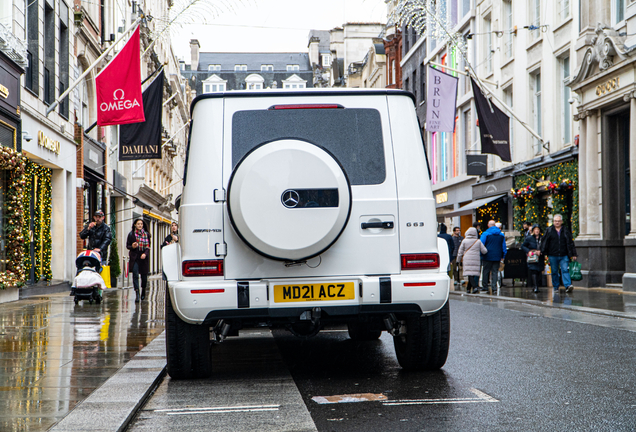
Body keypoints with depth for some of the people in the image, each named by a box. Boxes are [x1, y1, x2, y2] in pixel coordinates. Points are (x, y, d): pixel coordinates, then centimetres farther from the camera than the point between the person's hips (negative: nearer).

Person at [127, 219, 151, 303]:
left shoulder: (146, 234, 7)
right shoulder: (131, 234, 4)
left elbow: (148, 246, 6)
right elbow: (127, 246, 7)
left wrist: (145, 254, -11)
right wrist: (132, 247, -15)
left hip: (144, 257, 2)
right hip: (135, 257, -2)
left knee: (144, 275, 7)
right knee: (135, 275, -12)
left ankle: (143, 291, 32)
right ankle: (137, 294, -16)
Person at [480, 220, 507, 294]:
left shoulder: (485, 234, -5)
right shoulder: (501, 234, 9)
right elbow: (504, 246, 14)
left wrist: (480, 255, 0)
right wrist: (503, 257, 20)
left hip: (487, 256, -3)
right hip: (497, 257, 3)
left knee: (486, 271, 5)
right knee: (495, 272, 4)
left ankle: (485, 286, 7)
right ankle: (494, 287, -3)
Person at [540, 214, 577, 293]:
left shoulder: (566, 231, 9)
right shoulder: (549, 231, 7)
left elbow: (570, 243, 9)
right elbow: (545, 242, 4)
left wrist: (573, 254, 5)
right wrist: (544, 253, -4)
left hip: (564, 256, 0)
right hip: (553, 256, 0)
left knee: (565, 270, -11)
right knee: (554, 272, 6)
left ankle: (568, 285, -19)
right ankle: (556, 287, 14)